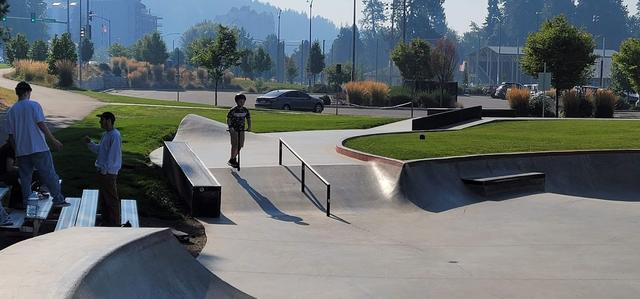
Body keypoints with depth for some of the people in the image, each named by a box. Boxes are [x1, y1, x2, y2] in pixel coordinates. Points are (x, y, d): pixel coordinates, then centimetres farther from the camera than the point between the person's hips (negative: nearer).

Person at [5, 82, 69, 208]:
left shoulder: (11, 111, 10)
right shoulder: (34, 105, -4)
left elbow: (11, 134, 11)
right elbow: (41, 125, -12)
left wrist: (16, 150, 19)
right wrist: (53, 141, -9)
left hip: (21, 151, 4)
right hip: (38, 148, -4)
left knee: (25, 178, 9)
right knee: (49, 174, 0)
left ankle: (26, 204, 9)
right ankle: (58, 199, -2)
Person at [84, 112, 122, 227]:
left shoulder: (115, 136, -19)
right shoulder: (105, 135, 12)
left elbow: (112, 155, -21)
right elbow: (99, 149, 21)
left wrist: (105, 169, -19)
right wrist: (90, 143, 6)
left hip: (109, 173, -10)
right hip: (103, 171, 10)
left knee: (112, 199, -2)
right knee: (103, 198, 18)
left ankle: (115, 224, 4)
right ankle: (106, 221, 28)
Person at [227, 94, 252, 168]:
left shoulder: (245, 110, 2)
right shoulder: (233, 110, -11)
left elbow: (248, 119, 10)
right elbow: (228, 119, -10)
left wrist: (249, 127, -5)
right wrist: (230, 127, -24)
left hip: (241, 129, 5)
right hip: (234, 130, -5)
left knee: (240, 145, 6)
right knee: (235, 145, -10)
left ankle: (233, 158, 24)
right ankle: (232, 160, -1)